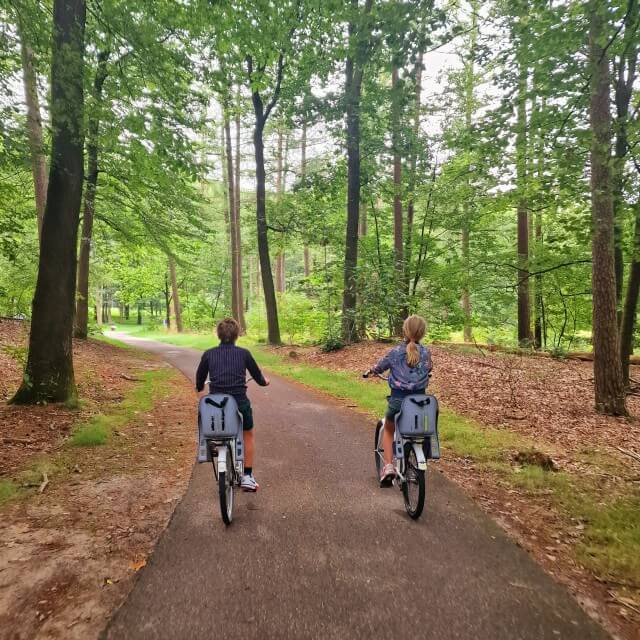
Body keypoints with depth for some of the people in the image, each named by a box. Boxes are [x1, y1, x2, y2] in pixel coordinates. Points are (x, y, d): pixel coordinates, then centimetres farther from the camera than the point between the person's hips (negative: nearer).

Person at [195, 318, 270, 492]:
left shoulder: (209, 354, 2)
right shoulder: (243, 353, -1)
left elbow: (199, 384, 9)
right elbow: (258, 377, 9)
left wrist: (200, 387, 33)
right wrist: (264, 381, 32)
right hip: (240, 402, -1)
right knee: (248, 434, 24)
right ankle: (247, 477, 22)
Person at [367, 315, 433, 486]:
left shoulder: (395, 352, -7)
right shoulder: (426, 352, -1)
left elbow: (378, 369, 5)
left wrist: (370, 371, 28)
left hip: (398, 399, -2)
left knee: (388, 430, 23)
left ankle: (388, 466, 9)